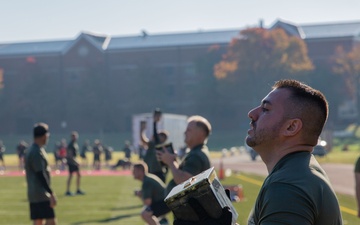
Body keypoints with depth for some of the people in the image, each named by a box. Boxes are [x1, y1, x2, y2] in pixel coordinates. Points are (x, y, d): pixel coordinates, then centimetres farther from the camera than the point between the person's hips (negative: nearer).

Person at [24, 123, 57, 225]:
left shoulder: (31, 150, 14)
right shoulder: (37, 152, -16)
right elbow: (41, 175, -20)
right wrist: (51, 193, -18)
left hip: (33, 194, 10)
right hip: (41, 195, -10)